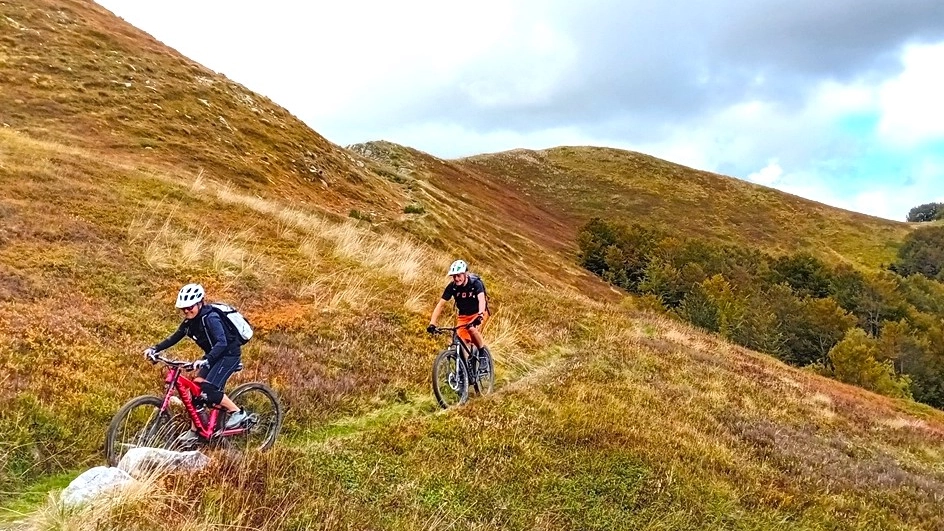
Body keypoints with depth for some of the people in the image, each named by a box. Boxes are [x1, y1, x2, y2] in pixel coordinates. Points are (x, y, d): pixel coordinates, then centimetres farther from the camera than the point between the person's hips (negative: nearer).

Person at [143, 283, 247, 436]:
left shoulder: (210, 318, -25)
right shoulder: (190, 321, 0)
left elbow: (221, 342, -37)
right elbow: (174, 338, 9)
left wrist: (205, 360, -50)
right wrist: (155, 349, -4)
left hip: (229, 354, -9)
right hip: (213, 355, 9)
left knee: (208, 389, -20)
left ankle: (237, 412, -3)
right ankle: (195, 430, 8)